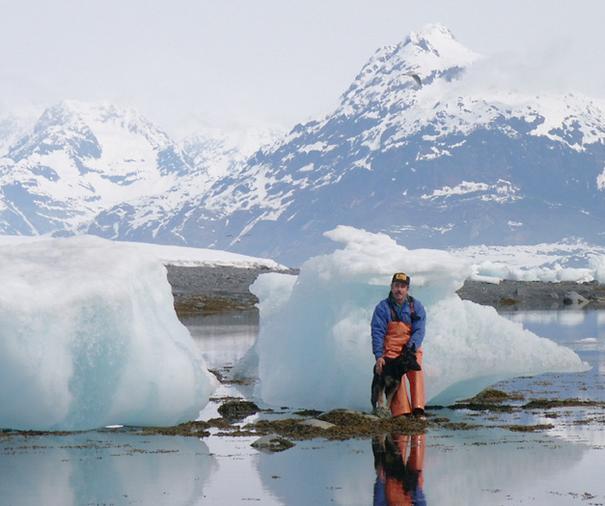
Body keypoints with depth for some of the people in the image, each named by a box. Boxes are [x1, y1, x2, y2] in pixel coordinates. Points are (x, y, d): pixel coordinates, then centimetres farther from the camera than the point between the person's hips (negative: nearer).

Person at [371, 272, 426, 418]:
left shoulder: (416, 306, 3)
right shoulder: (383, 307, -2)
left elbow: (419, 331, -3)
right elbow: (377, 332, -6)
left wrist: (411, 348, -20)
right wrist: (378, 356, -17)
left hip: (412, 347, 1)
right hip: (390, 348, -1)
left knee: (416, 373, -22)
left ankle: (418, 410, -24)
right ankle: (401, 412, -29)